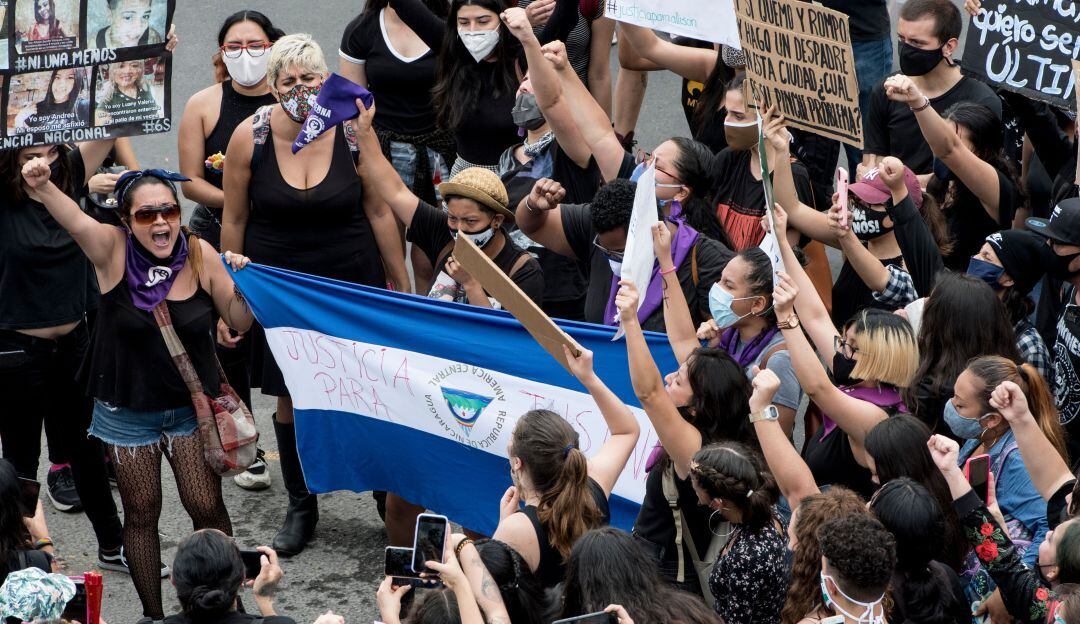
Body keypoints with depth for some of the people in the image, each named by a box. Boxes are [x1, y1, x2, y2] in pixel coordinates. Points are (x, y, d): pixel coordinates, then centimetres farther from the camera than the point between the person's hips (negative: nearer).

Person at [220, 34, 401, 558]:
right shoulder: (250, 136, -9)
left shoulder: (353, 132, -9)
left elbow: (379, 211, 0)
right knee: (290, 397, 8)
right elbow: (234, 220, 1)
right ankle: (301, 507, 25)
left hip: (351, 279, -1)